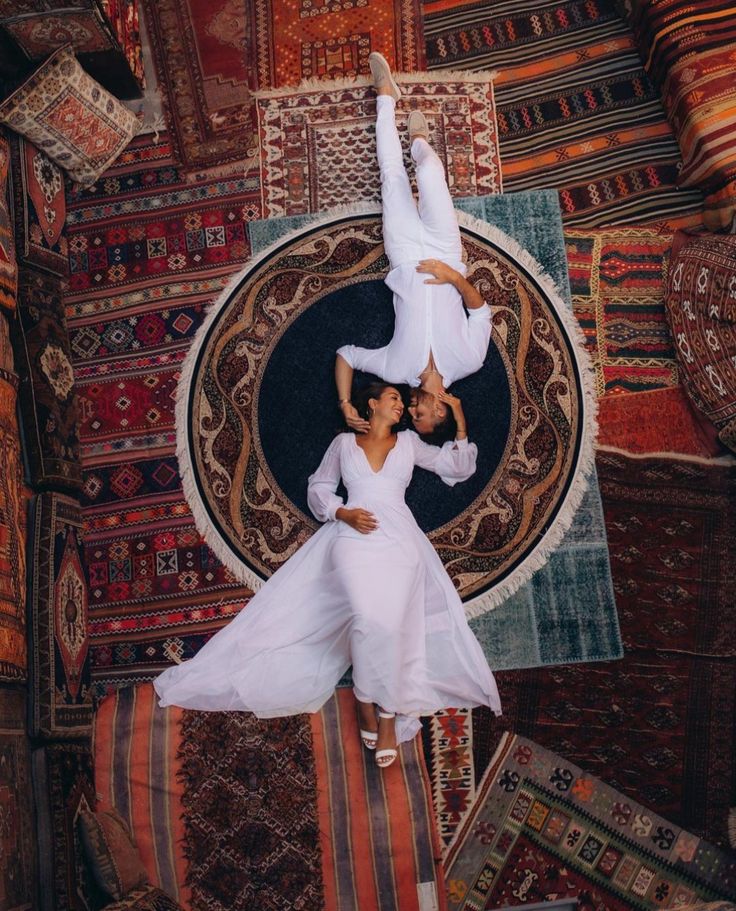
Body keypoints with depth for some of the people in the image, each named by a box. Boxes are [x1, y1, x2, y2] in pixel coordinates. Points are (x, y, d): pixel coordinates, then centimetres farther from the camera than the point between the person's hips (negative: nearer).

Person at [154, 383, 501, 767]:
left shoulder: (408, 442, 24)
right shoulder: (344, 442, 21)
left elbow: (458, 467, 26)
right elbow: (319, 487, 18)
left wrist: (461, 429, 11)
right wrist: (342, 513, 0)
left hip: (399, 539, 1)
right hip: (353, 537, -1)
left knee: (389, 623, -26)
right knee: (368, 618, -28)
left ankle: (388, 710, -14)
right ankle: (369, 703, -10)